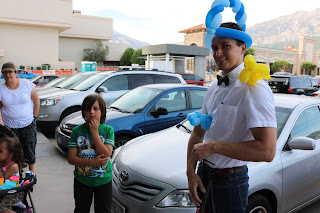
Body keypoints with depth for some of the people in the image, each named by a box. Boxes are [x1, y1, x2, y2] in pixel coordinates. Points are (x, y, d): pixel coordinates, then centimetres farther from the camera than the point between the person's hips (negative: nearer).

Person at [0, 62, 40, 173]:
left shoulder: (27, 84, -6)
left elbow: (36, 101, 1)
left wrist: (34, 117, 1)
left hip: (28, 124, 0)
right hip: (9, 126, 1)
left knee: (30, 147, 7)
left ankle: (32, 171, 25)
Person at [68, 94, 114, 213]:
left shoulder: (108, 130, -10)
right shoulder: (77, 131, -7)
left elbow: (106, 155, -21)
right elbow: (71, 158, -11)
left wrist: (94, 132, -23)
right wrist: (93, 162, -23)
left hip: (103, 181, 0)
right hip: (81, 181, 1)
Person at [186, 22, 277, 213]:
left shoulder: (254, 88, -20)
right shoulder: (214, 89, 6)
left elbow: (267, 151, -29)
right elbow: (198, 133, 9)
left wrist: (214, 146, -22)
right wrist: (191, 172, -3)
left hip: (230, 182, -7)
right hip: (203, 175, 7)